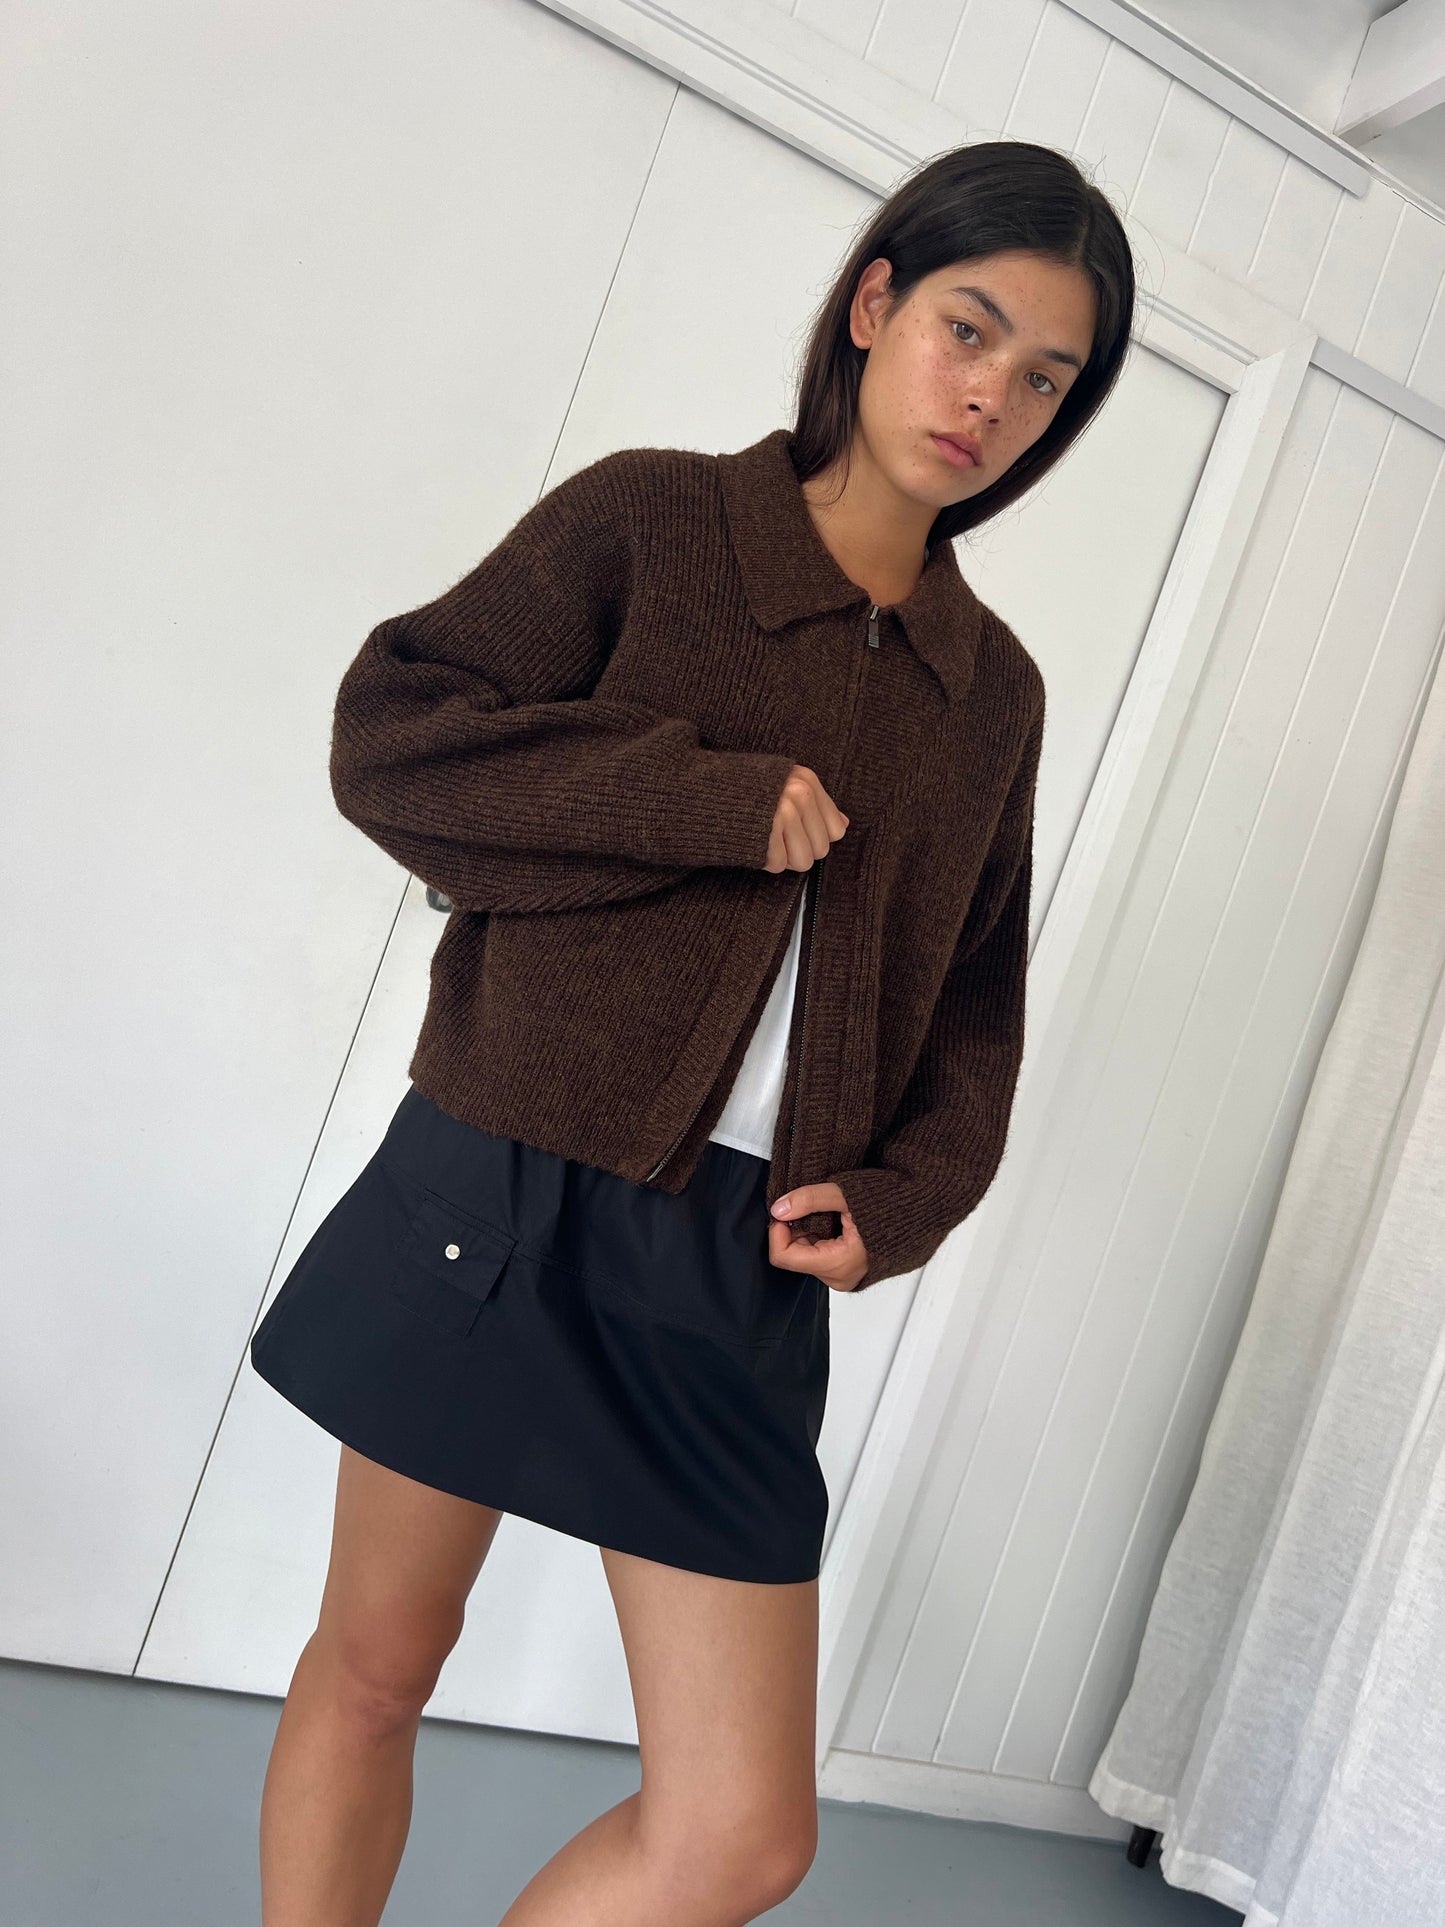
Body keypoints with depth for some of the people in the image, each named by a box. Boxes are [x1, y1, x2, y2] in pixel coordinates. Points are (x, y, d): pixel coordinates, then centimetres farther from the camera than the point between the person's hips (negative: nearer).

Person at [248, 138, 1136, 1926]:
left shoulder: (995, 690, 11)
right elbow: (390, 735, -9)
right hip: (499, 1197, -3)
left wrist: (897, 1201, -2)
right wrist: (714, 801, -15)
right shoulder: (650, 518, 0)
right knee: (376, 1665, 15)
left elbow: (975, 1004, 15)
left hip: (745, 1259, 4)